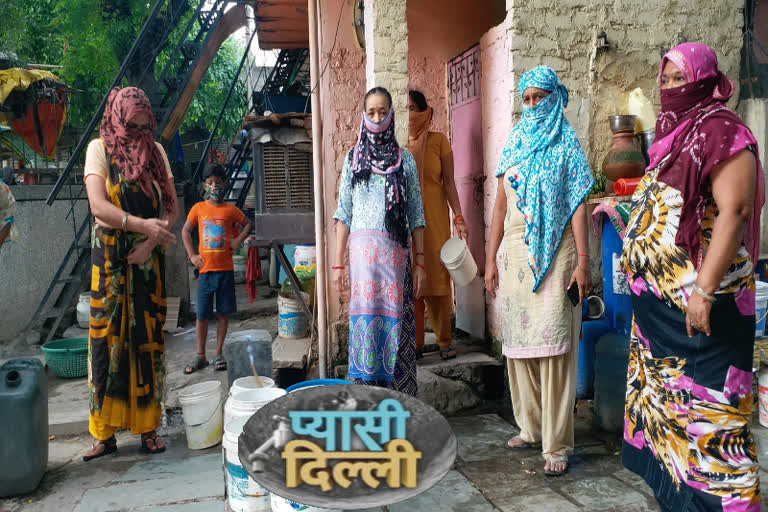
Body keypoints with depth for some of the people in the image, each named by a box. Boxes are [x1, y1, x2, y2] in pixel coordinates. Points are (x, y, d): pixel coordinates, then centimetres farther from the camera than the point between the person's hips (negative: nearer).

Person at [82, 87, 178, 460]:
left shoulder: (156, 151, 9)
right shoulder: (100, 148, 1)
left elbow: (172, 208, 5)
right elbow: (98, 206, -13)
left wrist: (152, 240, -11)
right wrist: (141, 224, -28)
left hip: (149, 257, 2)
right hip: (111, 257, -2)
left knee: (148, 338, 2)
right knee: (108, 337, -2)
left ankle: (148, 427, 11)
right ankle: (105, 432, 8)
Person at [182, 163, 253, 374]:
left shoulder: (230, 210, 3)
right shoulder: (198, 208, 4)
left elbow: (248, 224, 14)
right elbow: (185, 231, 10)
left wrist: (238, 240, -1)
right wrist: (191, 255, 0)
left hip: (225, 269, 0)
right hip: (205, 269, 0)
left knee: (223, 313, 5)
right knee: (202, 314, 3)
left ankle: (219, 354, 16)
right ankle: (200, 356, 14)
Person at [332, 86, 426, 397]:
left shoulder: (405, 159, 10)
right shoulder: (353, 158, 12)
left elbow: (416, 214, 8)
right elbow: (344, 213, 8)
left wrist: (420, 262, 1)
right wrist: (338, 264, 2)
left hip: (396, 252, 0)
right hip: (362, 251, 0)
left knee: (395, 322, -1)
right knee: (365, 321, -3)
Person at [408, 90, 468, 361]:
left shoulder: (438, 140, 1)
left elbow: (449, 182, -1)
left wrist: (459, 217, -10)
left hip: (434, 218, -1)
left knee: (437, 276, 1)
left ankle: (444, 341, 13)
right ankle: (416, 342, 12)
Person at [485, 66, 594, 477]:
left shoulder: (565, 143, 3)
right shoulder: (515, 144, 16)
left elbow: (578, 204, -4)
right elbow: (501, 205, 14)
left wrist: (582, 261, -13)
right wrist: (491, 259, 10)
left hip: (553, 251, -5)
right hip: (515, 250, 5)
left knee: (552, 343, -8)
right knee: (519, 340, 8)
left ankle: (557, 445, -1)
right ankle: (531, 428, 22)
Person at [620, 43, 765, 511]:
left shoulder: (721, 132, -11)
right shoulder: (675, 134, 16)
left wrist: (704, 288, -27)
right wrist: (640, 260, 18)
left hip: (697, 299, -9)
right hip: (659, 297, 9)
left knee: (706, 401, -2)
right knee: (665, 390, 18)